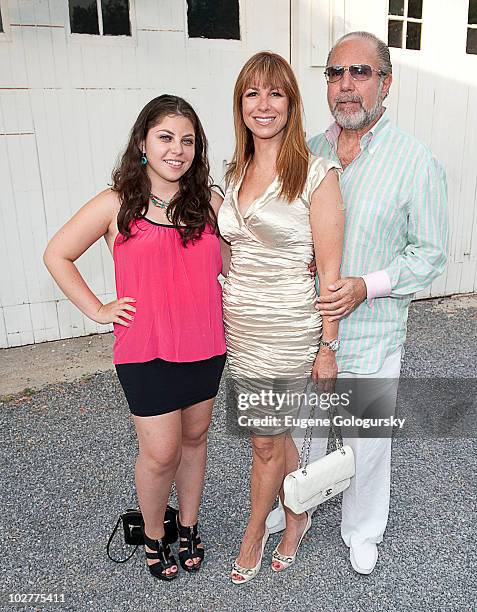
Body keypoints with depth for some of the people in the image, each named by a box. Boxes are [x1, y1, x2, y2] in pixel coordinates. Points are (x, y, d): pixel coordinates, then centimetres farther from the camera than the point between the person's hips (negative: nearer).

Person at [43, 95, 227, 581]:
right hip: (146, 351, -3)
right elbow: (57, 254, 1)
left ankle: (188, 525, 40)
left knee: (194, 436, 17)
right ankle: (153, 535, 34)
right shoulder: (116, 204, -7)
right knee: (160, 451, 4)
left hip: (205, 346, 4)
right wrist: (97, 309, -4)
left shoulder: (209, 203, 2)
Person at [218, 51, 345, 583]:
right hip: (239, 328, 6)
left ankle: (254, 531, 38)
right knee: (271, 437, 19)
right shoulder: (236, 172, 7)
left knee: (265, 443, 11)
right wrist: (228, 304, 14)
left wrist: (328, 346, -10)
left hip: (289, 332, -5)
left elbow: (330, 269, -11)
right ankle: (297, 518, 44)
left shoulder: (315, 173, -12)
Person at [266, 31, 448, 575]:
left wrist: (366, 286, -21)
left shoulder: (416, 162, -10)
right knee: (299, 428, 22)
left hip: (370, 335, -3)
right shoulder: (308, 153, 2)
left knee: (367, 441, 15)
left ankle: (363, 531, 43)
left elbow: (429, 254, -8)